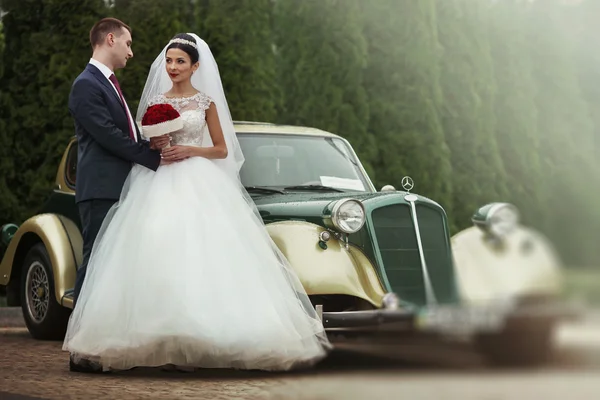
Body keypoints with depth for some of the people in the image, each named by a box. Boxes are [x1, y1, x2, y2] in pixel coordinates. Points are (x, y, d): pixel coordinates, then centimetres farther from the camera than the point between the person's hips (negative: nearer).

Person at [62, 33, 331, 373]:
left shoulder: (206, 101, 6)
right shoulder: (155, 101, 12)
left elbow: (222, 150, 7)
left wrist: (191, 150, -8)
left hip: (197, 185, -2)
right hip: (159, 185, 2)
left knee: (200, 254, -12)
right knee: (159, 255, -9)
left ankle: (200, 331, -7)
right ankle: (163, 337, -6)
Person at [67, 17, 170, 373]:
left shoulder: (110, 83, 22)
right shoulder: (87, 85, -9)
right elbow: (109, 136, -16)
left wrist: (153, 142, -1)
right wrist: (155, 159, -13)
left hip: (120, 190, 9)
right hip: (101, 190, -9)